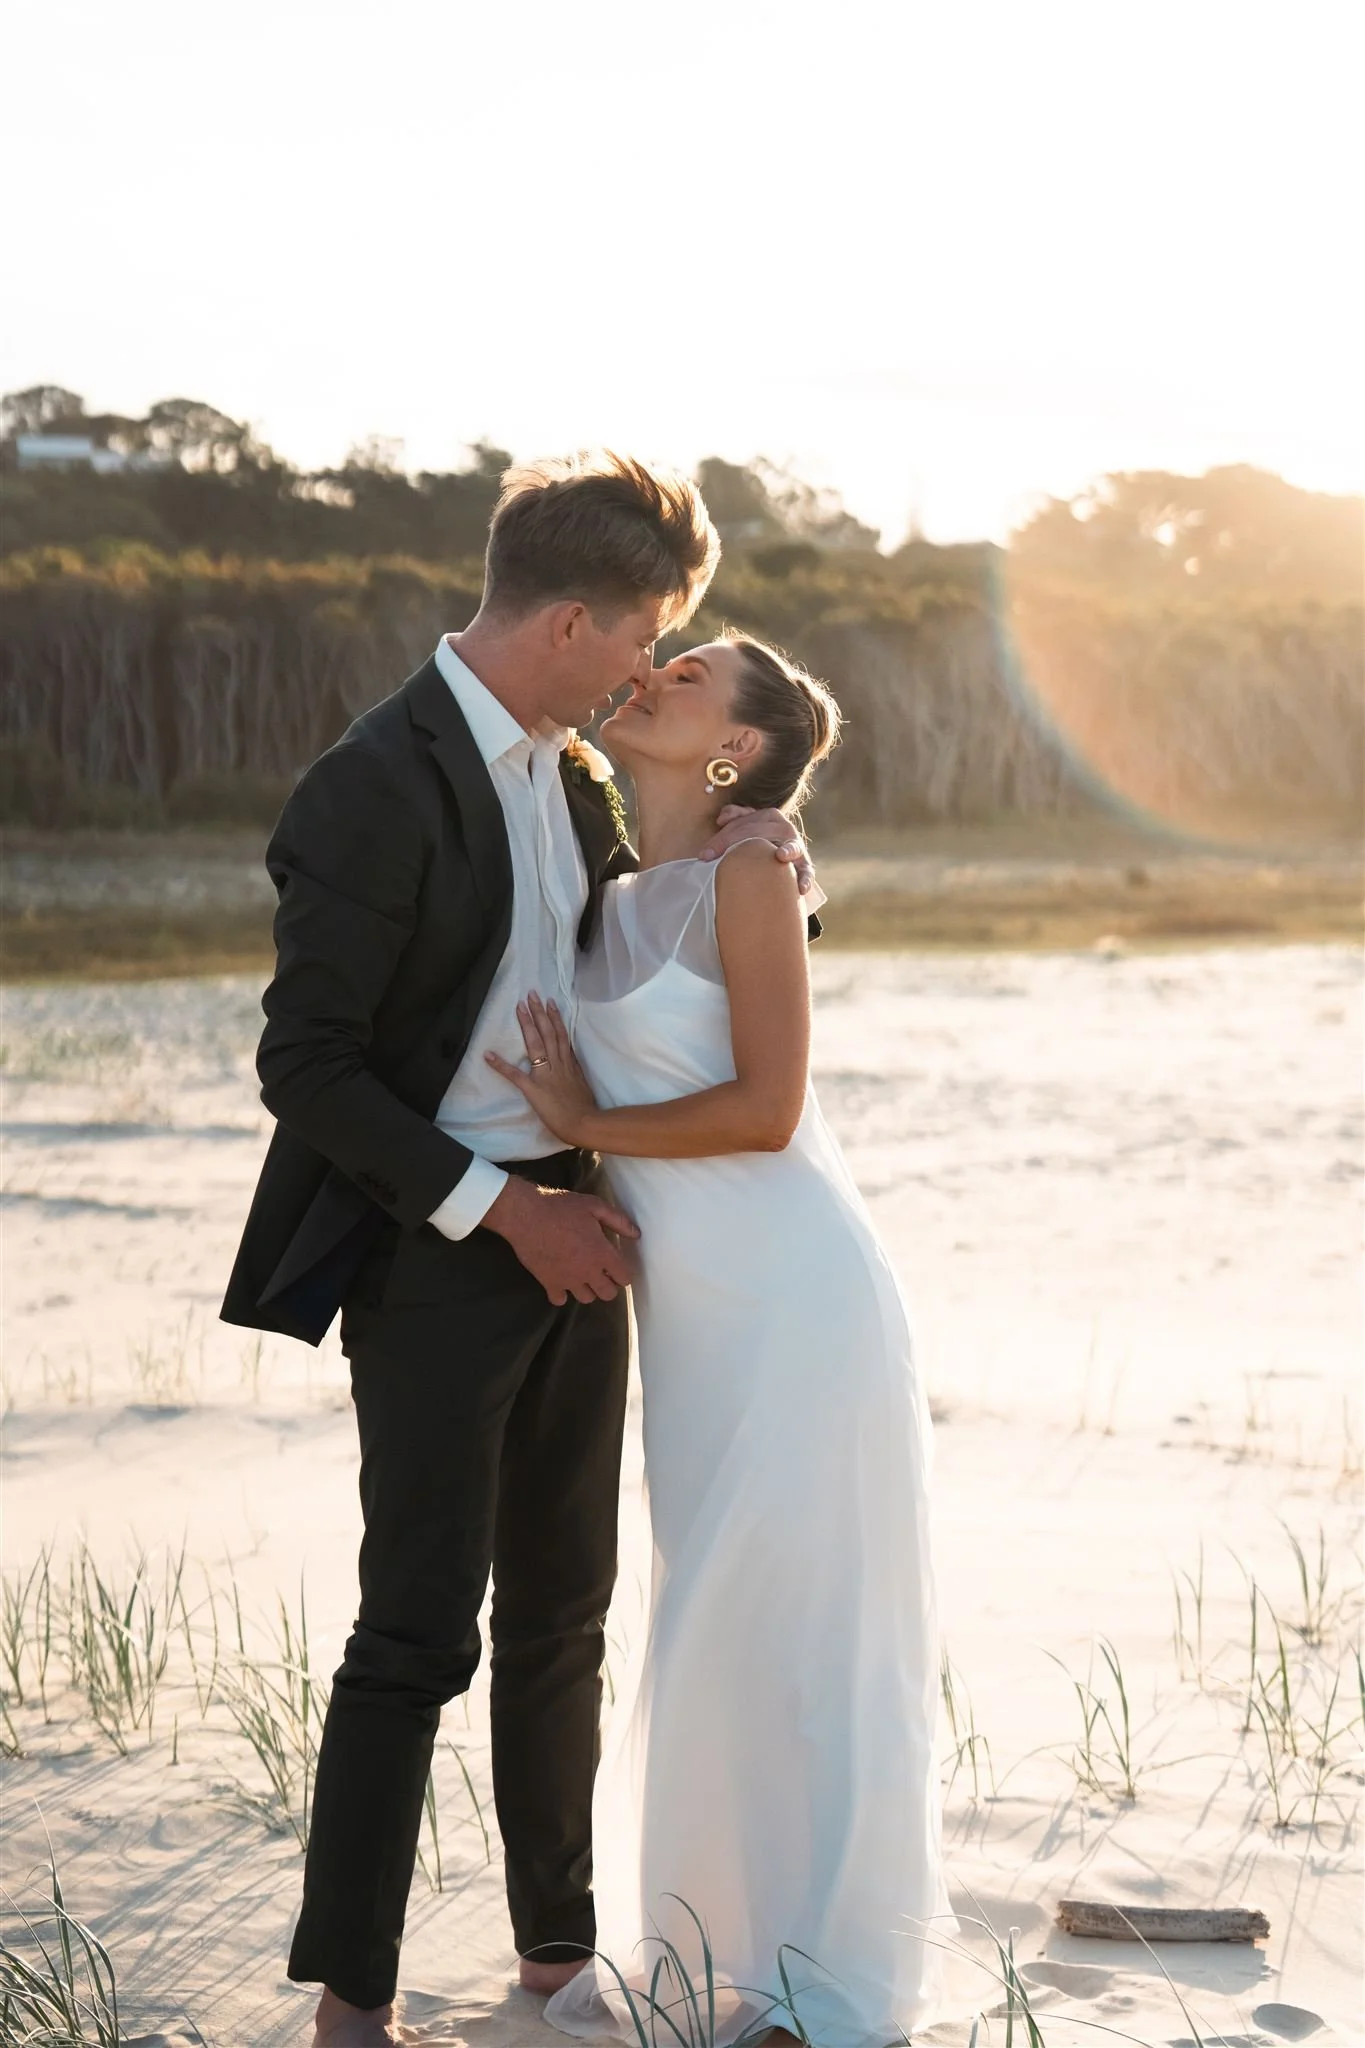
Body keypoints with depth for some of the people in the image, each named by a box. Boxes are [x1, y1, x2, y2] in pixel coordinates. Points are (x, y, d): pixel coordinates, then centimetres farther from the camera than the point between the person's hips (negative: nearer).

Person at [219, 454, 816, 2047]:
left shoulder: (578, 777, 9)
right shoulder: (377, 787, -17)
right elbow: (305, 1067, -18)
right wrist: (503, 1208, -18)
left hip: (571, 1233, 8)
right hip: (436, 1248, -8)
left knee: (560, 1612, 14)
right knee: (419, 1626, -5)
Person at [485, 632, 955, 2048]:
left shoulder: (746, 875, -10)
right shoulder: (618, 901, 13)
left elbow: (767, 1106, -17)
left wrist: (587, 1126, -8)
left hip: (790, 1297, -8)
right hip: (692, 1307, 8)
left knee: (787, 1629, -2)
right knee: (710, 1625, 14)